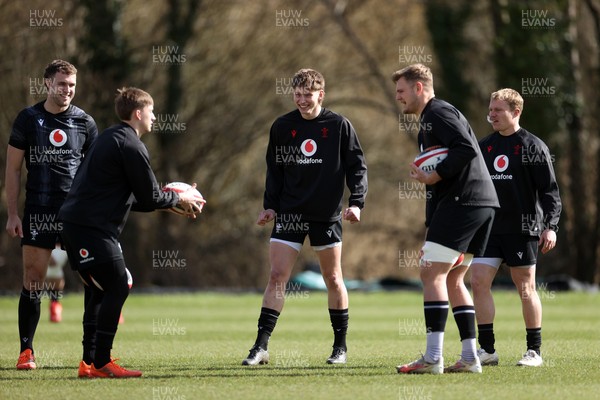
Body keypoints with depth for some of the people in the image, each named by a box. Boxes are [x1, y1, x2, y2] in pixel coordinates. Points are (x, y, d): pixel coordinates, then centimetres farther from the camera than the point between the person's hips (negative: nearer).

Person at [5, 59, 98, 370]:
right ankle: (26, 351, 8)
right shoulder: (28, 119, 3)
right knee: (32, 280, -1)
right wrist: (12, 215, 0)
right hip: (38, 213, 0)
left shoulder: (85, 122, 4)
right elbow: (12, 168, 5)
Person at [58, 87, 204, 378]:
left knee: (99, 291, 14)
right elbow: (149, 198, -9)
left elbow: (132, 198, 26)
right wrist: (179, 199, 8)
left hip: (75, 221, 10)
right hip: (92, 227, -10)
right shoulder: (131, 146, -11)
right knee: (116, 288, -8)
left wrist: (171, 201, 21)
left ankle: (89, 362, 15)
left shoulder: (111, 138, 21)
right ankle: (101, 363, -9)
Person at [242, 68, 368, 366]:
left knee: (333, 279, 6)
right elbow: (274, 170, 11)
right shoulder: (282, 127, 4)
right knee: (277, 277, -7)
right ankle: (261, 347, -7)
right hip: (289, 213, 1)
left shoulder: (339, 126, -2)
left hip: (327, 215, -1)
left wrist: (356, 202, -10)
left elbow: (357, 166, 0)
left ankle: (340, 347, 18)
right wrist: (269, 206, 3)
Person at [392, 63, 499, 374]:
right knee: (452, 279, 13)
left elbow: (467, 149, -20)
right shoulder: (428, 119, 25)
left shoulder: (438, 112, -7)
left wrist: (434, 177, -16)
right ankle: (470, 358, 9)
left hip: (462, 202, -11)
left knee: (432, 273, -10)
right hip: (483, 203, 11)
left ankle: (433, 357, -14)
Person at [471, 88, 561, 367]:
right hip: (489, 227, 5)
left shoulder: (532, 146, -3)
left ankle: (534, 351, 9)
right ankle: (487, 350, 1)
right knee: (478, 281, -5)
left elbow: (549, 189, -6)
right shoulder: (484, 146, 12)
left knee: (525, 287, 0)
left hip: (522, 229, -5)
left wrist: (551, 226, -15)